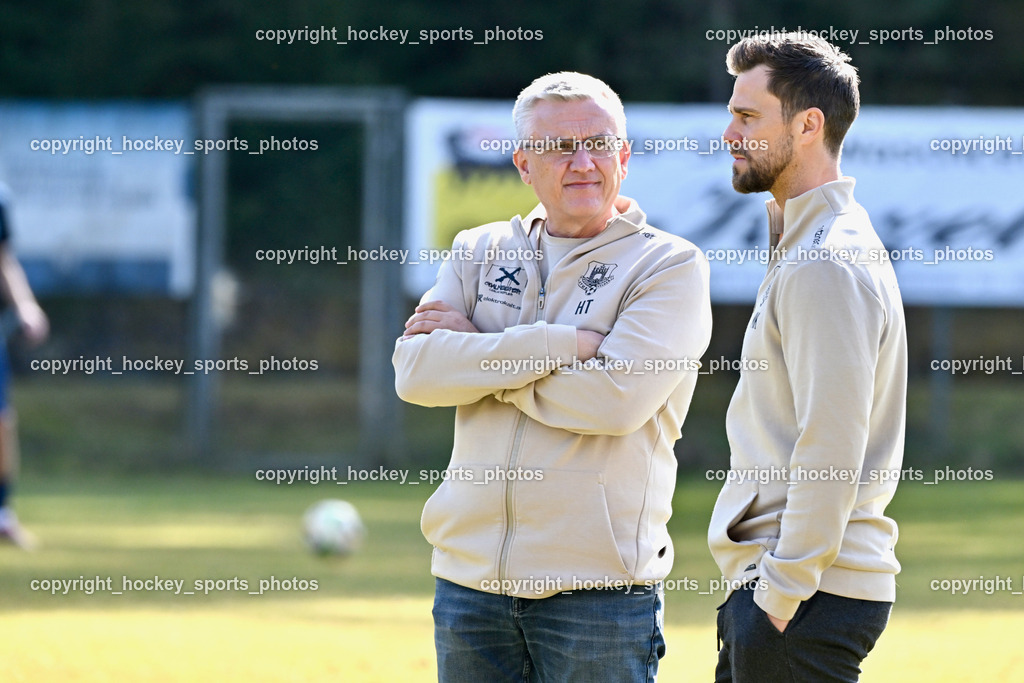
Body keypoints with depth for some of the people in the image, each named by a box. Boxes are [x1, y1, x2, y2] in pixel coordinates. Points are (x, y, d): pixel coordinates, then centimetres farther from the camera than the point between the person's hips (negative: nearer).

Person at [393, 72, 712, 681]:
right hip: (471, 578, 4)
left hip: (598, 583, -4)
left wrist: (475, 352, -7)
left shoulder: (671, 266, -1)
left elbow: (616, 399, -16)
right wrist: (559, 344, -14)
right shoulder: (480, 253, 12)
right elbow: (415, 372, -4)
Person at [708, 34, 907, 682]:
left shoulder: (825, 264, -15)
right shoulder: (806, 248, 18)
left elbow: (831, 447, -21)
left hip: (804, 602, -10)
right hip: (772, 582, 10)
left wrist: (782, 592, -19)